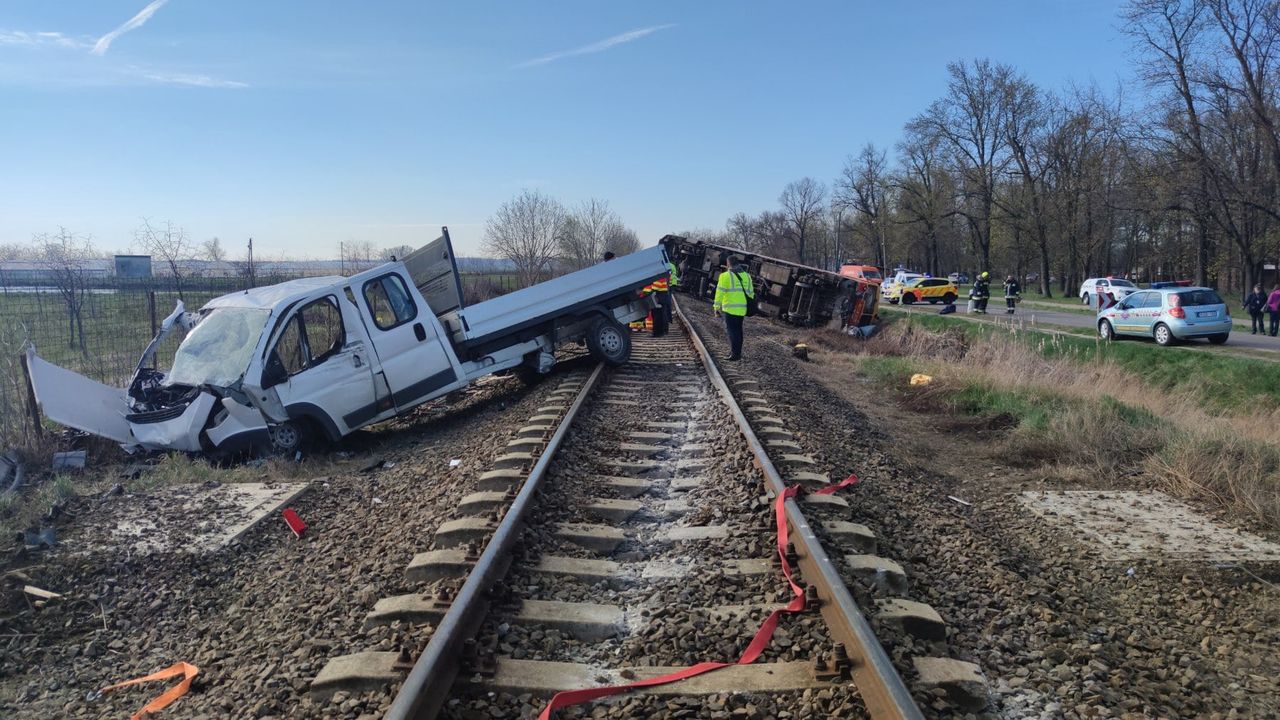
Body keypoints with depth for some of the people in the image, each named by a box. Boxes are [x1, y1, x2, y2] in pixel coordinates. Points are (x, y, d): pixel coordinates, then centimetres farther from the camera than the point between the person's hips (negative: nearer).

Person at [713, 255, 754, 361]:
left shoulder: (726, 276, -7)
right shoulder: (746, 276, 12)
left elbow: (720, 293, -9)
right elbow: (751, 293, 17)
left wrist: (716, 306, -2)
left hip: (730, 308, -6)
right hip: (742, 309, 6)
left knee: (731, 330, -2)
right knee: (738, 330, 16)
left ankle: (735, 353, -8)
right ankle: (737, 352, 23)